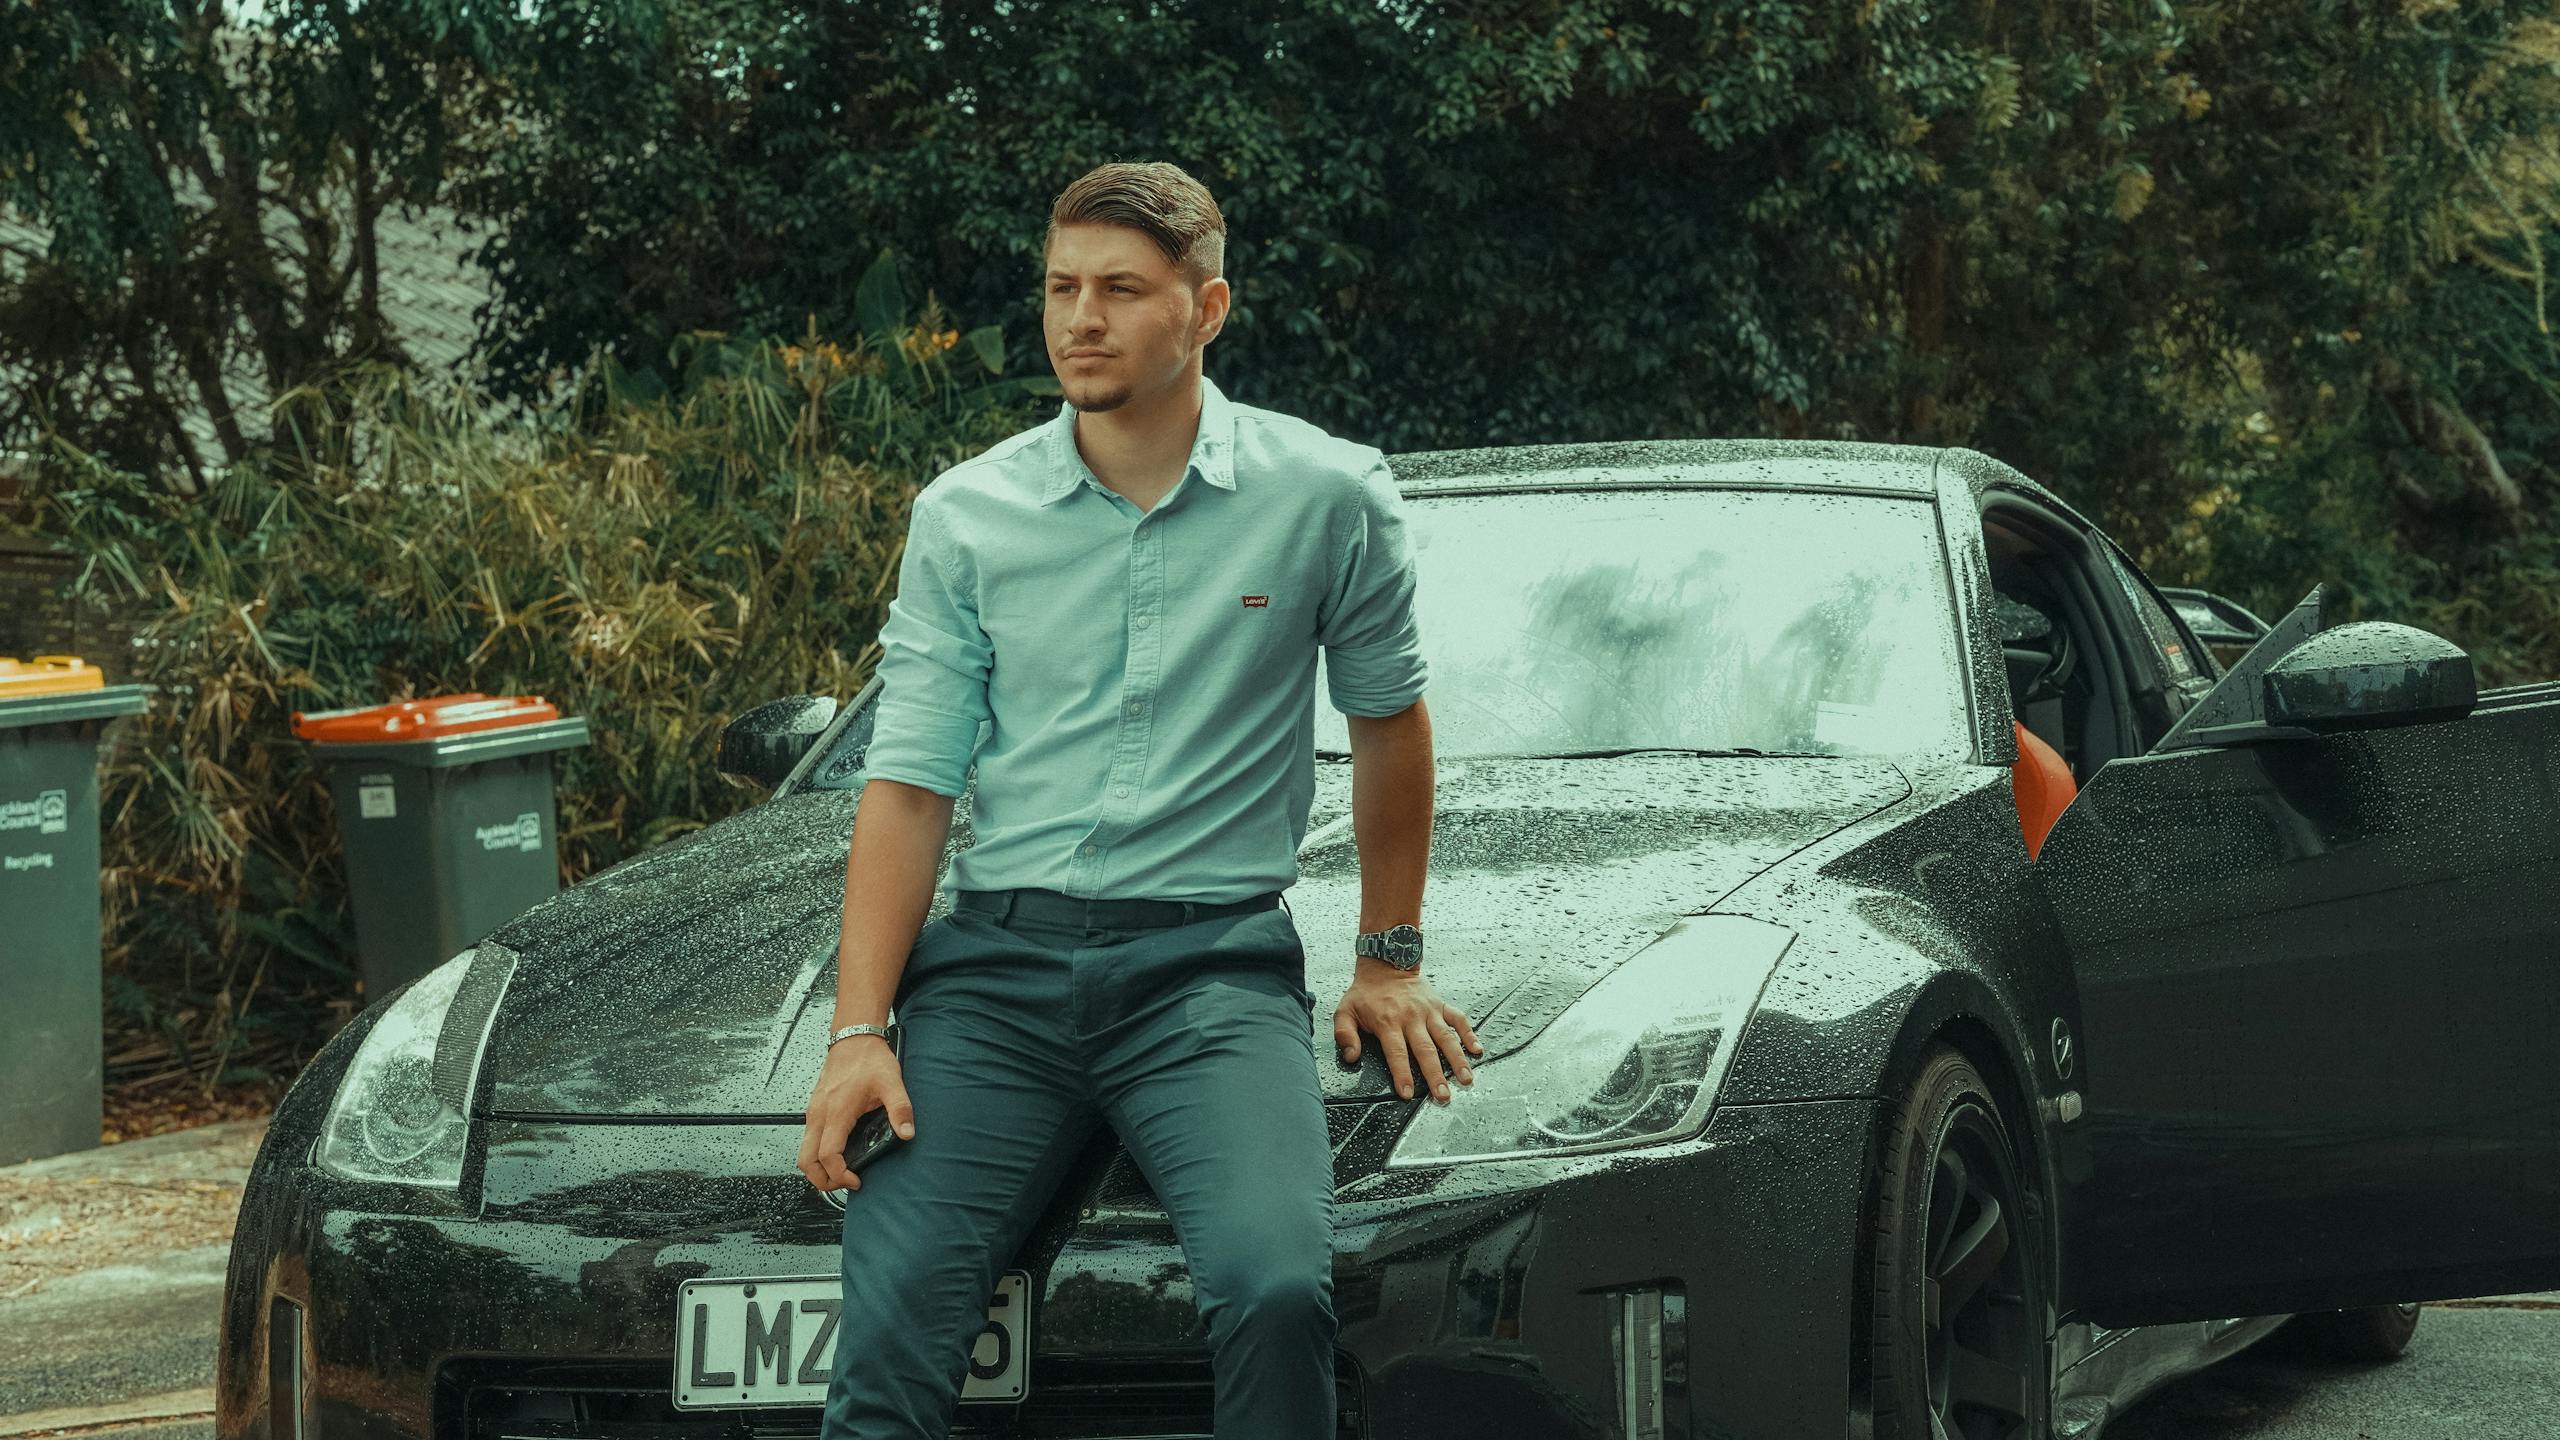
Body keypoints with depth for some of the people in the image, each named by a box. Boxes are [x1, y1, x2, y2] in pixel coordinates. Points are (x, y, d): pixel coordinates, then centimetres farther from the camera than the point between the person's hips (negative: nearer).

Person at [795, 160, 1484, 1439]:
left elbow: (1389, 722, 17)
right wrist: (858, 1030, -5)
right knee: (892, 1303, -22)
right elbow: (908, 783, 5)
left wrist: (1390, 963, 19)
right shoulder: (963, 518, 7)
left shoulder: (1325, 497, 3)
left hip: (1214, 961, -2)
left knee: (1275, 1288, -29)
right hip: (997, 960, 2)